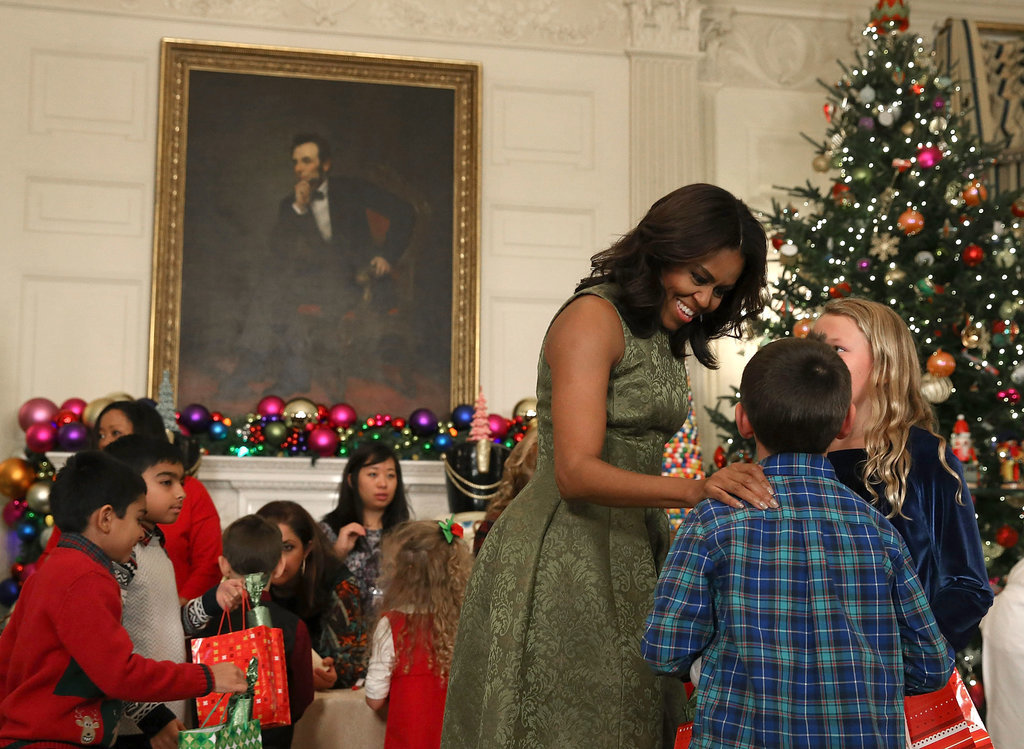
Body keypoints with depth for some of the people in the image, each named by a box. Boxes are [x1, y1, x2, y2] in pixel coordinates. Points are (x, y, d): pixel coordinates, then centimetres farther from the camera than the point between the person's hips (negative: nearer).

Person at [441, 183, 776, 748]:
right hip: (563, 558, -8)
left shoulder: (663, 337, 15)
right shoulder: (594, 316, -12)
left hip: (629, 555, 8)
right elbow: (575, 472, -22)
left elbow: (636, 460, 11)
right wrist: (695, 490, -32)